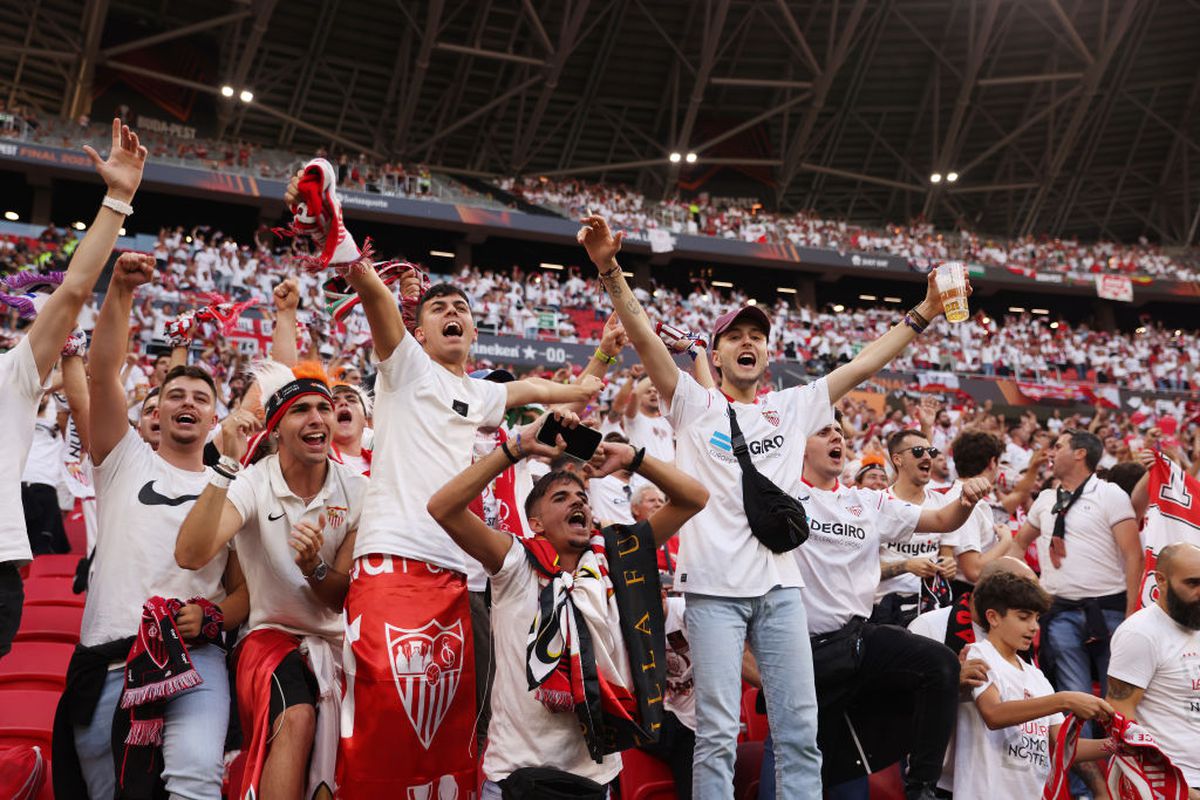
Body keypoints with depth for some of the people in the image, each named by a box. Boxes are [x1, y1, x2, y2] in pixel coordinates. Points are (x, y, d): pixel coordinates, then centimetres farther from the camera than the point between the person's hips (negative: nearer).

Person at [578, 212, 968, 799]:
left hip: (780, 585, 4)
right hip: (714, 587, -3)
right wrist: (609, 268, -19)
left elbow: (864, 363, 15)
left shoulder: (793, 408, 16)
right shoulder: (694, 405, 5)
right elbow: (643, 335, -7)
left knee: (800, 730, 4)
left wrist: (923, 314, 10)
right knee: (717, 733, -4)